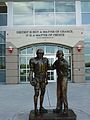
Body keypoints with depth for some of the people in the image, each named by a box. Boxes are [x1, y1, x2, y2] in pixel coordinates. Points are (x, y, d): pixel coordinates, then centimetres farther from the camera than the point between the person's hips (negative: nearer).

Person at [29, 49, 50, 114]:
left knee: (42, 93, 8)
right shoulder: (33, 60, -8)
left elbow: (46, 70, 9)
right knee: (37, 93, -8)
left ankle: (41, 107, 19)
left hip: (43, 79, 5)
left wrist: (46, 79, 9)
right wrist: (31, 79, -14)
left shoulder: (45, 60, 6)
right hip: (36, 79, -5)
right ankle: (35, 108, 4)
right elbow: (31, 70, -7)